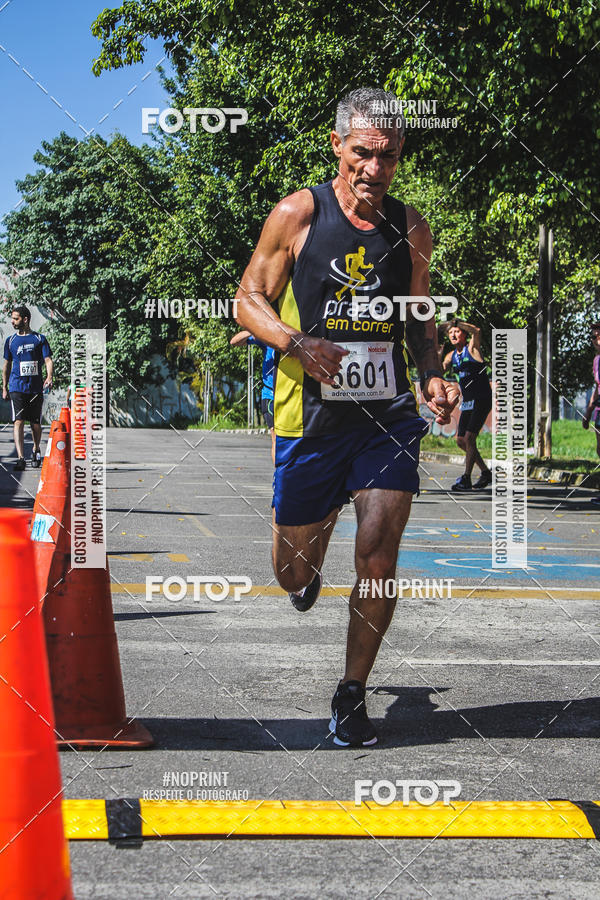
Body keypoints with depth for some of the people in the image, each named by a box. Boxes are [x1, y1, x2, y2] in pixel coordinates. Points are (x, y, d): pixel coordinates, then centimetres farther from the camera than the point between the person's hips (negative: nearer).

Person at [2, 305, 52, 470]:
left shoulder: (39, 339, 4)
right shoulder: (10, 341, 10)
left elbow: (47, 359, -1)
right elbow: (7, 365, 16)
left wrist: (49, 377, -20)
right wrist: (4, 388, 14)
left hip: (36, 387, 0)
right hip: (17, 387, 0)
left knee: (35, 423, 8)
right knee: (18, 421, -13)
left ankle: (36, 450, 33)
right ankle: (20, 458, -19)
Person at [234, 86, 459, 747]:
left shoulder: (410, 227, 6)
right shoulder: (297, 214, -4)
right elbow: (249, 301, 0)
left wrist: (433, 377, -2)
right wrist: (298, 344, -19)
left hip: (389, 417, 1)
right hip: (311, 417, -1)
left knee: (377, 556, -11)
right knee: (294, 571, 10)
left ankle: (351, 697, 7)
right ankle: (310, 564, 50)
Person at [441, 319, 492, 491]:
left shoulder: (472, 348, -8)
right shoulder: (451, 356, 11)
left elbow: (477, 331, -27)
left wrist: (457, 323, -26)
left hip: (482, 399, -8)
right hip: (467, 401, 8)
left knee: (469, 437, -16)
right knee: (461, 440, 7)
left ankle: (466, 479, -13)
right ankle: (485, 473, 20)